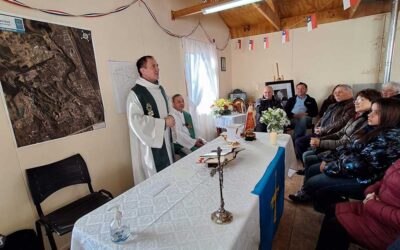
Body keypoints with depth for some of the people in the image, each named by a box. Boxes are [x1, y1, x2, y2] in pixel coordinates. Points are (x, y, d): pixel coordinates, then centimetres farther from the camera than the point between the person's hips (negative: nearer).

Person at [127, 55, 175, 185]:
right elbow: (136, 122, -23)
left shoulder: (160, 89, 10)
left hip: (165, 139, 7)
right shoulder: (135, 93, -15)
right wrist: (163, 122, -18)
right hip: (150, 144, -7)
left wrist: (170, 119, 0)